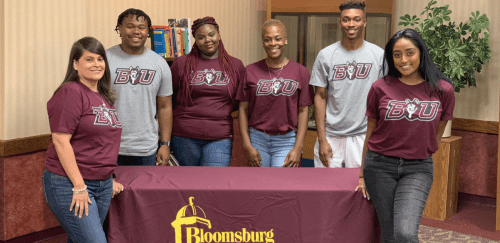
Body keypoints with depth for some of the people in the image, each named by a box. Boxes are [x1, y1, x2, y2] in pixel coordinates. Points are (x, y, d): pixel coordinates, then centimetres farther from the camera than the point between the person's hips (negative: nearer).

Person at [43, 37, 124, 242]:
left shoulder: (105, 97, 13)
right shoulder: (71, 93, -11)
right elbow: (60, 140, -17)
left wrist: (109, 179, 19)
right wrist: (79, 187, -19)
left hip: (103, 185, 8)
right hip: (69, 185, -8)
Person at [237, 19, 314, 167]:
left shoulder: (300, 72, 2)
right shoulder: (251, 71, 4)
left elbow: (303, 110, 1)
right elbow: (243, 109, 5)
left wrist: (298, 147, -5)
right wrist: (247, 145, -2)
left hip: (286, 141, -1)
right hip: (257, 139, 2)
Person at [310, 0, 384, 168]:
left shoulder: (379, 55, 2)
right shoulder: (326, 55, 2)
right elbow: (320, 97, 3)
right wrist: (322, 140, -3)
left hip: (364, 136, 0)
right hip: (331, 135, 1)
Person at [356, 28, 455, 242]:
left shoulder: (443, 90, -1)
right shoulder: (380, 88, -1)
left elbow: (436, 135, 12)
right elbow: (370, 133, 8)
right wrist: (362, 175, 11)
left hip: (418, 169, 0)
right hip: (380, 166, 1)